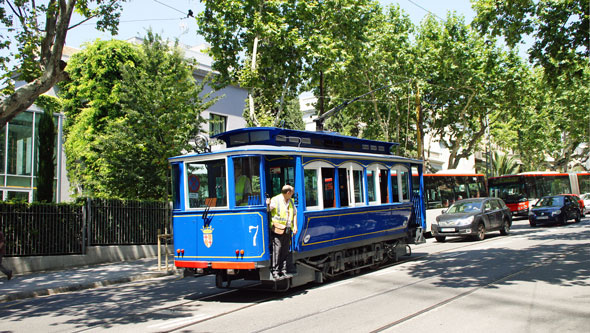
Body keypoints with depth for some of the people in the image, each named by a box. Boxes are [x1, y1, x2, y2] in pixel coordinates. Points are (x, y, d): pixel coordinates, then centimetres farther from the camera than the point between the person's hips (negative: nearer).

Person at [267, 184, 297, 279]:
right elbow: (267, 209, -14)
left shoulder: (291, 201, 15)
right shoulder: (275, 200, -7)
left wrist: (295, 226, 12)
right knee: (277, 250, -8)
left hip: (287, 230, 7)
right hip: (278, 230, -7)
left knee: (285, 251, 9)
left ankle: (283, 271, 16)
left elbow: (294, 213, 21)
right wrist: (267, 204, -37)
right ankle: (274, 271, -3)